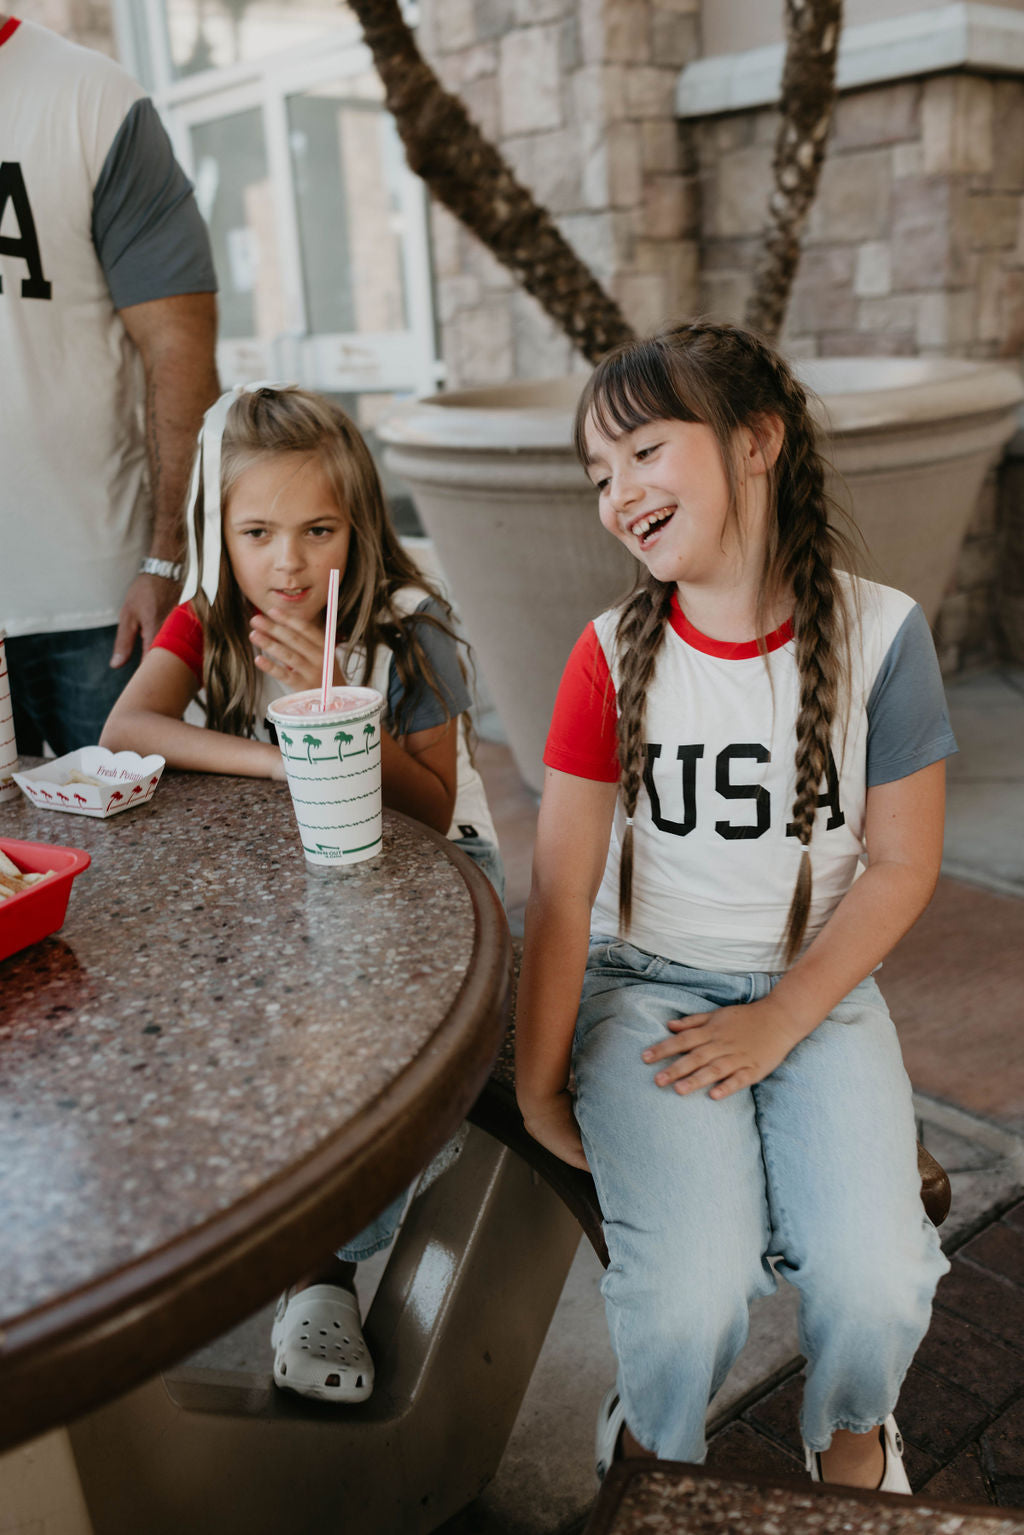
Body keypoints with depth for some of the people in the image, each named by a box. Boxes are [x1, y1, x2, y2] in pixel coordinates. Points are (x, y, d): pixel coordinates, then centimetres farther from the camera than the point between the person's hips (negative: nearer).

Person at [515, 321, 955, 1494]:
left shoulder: (879, 634, -8)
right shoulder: (613, 655, -6)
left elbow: (901, 869, -4)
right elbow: (563, 889, -6)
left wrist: (777, 1022, -12)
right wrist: (538, 1085, -9)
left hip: (817, 990, 1)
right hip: (648, 987, 0)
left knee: (877, 1286, -18)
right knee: (691, 1288, -21)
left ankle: (850, 1427, 21)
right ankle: (652, 1444, 18)